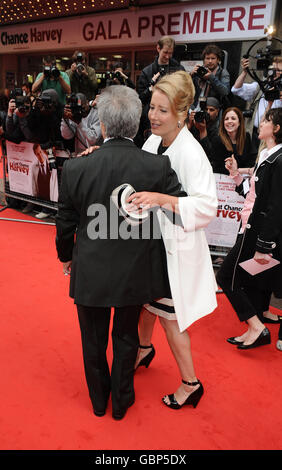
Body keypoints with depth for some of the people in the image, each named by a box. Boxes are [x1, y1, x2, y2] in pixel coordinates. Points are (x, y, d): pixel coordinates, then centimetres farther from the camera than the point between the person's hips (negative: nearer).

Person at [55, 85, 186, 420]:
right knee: (126, 338, 23)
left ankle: (99, 400, 47)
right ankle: (121, 401, 44)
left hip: (90, 273, 0)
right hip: (135, 274, 0)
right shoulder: (159, 167, -18)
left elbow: (65, 225, -6)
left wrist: (65, 256, 14)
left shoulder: (75, 169, -17)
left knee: (93, 340, 24)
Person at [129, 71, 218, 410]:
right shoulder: (153, 142, 1)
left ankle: (190, 384, 28)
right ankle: (144, 348, 53)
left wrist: (160, 199, -36)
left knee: (169, 317, 5)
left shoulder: (191, 153, -22)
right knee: (146, 301, 24)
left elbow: (206, 206, -26)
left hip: (176, 247, -7)